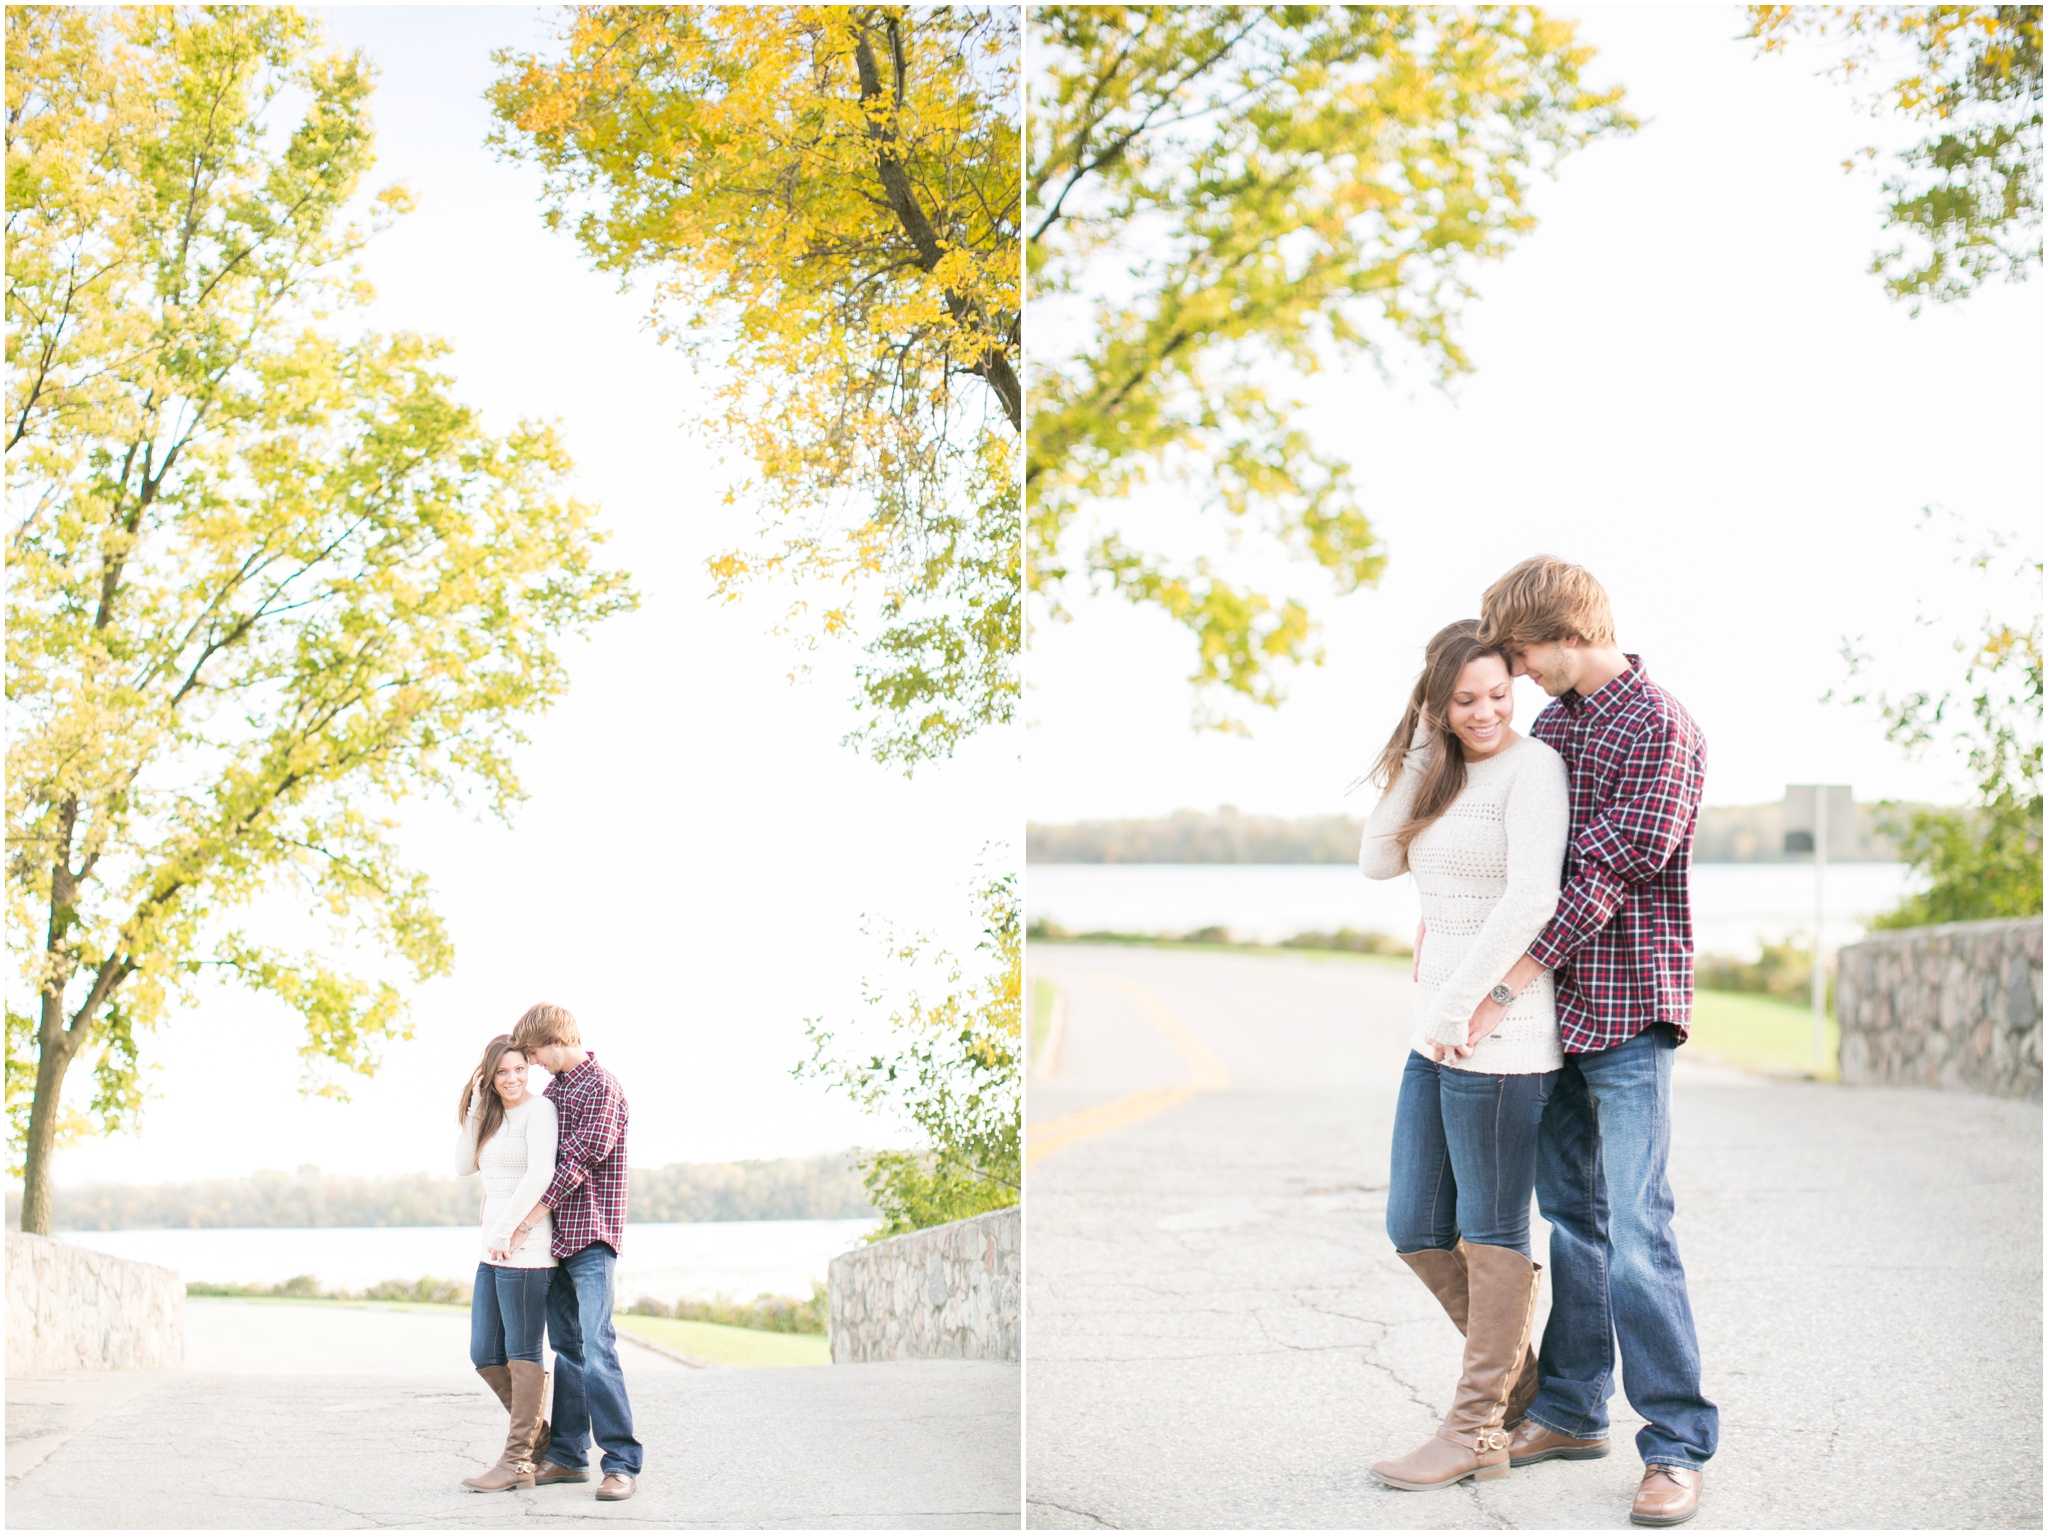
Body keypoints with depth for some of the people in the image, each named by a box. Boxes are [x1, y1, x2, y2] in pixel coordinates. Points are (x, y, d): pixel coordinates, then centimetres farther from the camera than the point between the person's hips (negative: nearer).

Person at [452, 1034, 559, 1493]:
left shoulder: (538, 1109, -8)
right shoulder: (494, 1116, 19)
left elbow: (540, 1174, -19)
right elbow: (464, 1167, 13)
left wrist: (506, 1228, -19)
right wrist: (475, 1110, 4)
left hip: (525, 1249, -9)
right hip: (493, 1250, 9)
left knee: (522, 1352, -3)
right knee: (485, 1355, 9)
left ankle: (517, 1462, 1)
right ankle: (538, 1436, 21)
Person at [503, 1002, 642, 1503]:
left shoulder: (601, 1085, -9)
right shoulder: (553, 1089, 17)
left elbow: (584, 1155, -16)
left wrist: (536, 1210, -15)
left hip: (591, 1234, -8)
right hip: (556, 1236, 8)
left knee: (596, 1345, -15)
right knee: (565, 1346, 11)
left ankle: (622, 1462, -15)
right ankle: (569, 1454, 17)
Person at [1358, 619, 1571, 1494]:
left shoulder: (1531, 767, -9)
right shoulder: (1447, 778, 17)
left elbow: (1531, 900, -19)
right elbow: (1378, 862, 7)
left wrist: (1460, 1003, -19)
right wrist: (1420, 755, 1)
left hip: (1499, 1032, -9)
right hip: (1438, 1032, 9)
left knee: (1491, 1231, 0)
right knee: (1416, 1231, 12)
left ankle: (1476, 1433, 9)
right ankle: (1521, 1381, 27)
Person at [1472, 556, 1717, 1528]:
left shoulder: (1662, 731, -12)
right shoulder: (1548, 725, 13)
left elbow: (1610, 874, -17)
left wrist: (1507, 983, -16)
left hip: (1626, 1006, -8)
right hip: (1555, 1008, 8)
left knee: (1636, 1227, -11)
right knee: (1570, 1214, 13)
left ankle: (1677, 1444, -6)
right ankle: (1571, 1411, 23)